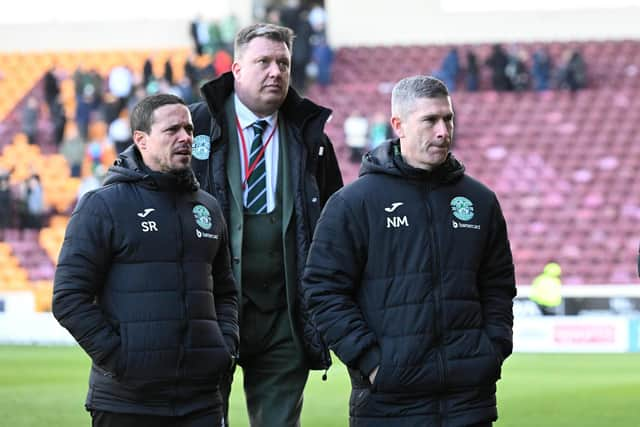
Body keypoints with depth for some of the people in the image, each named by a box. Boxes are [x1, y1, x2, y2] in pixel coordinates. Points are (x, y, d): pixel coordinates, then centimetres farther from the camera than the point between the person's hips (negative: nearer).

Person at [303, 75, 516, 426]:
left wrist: (493, 351, 4)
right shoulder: (353, 203, -2)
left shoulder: (480, 201, 12)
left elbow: (499, 288, 18)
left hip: (470, 397, 4)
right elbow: (323, 289, -4)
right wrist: (368, 359, -11)